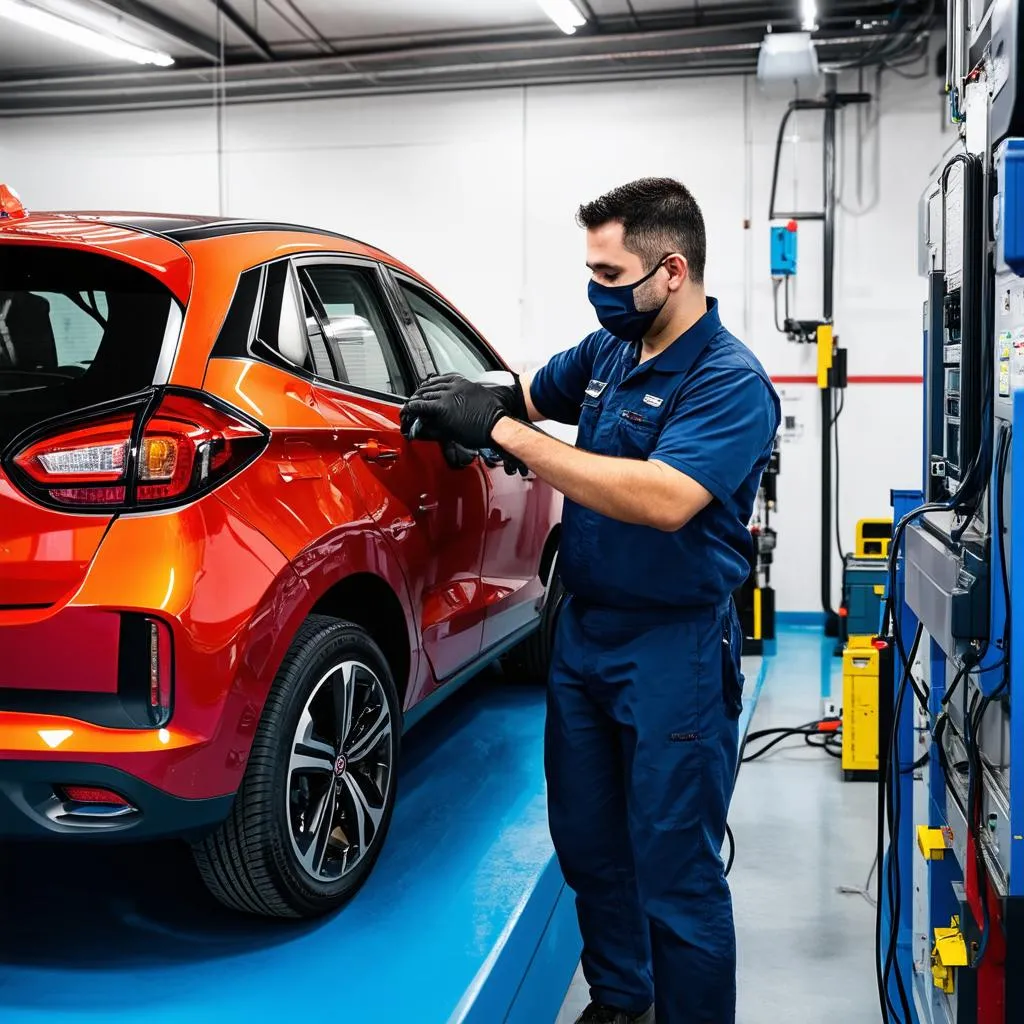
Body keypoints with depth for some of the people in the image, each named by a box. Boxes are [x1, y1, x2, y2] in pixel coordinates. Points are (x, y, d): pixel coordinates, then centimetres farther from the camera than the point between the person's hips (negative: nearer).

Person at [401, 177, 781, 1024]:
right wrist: (468, 402, -1)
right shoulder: (606, 351, 5)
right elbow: (533, 397, 23)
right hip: (584, 630, 7)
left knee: (674, 870, 2)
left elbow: (664, 500, -31)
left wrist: (504, 431, -29)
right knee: (587, 844, 18)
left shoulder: (731, 382, -16)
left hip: (675, 647, -7)